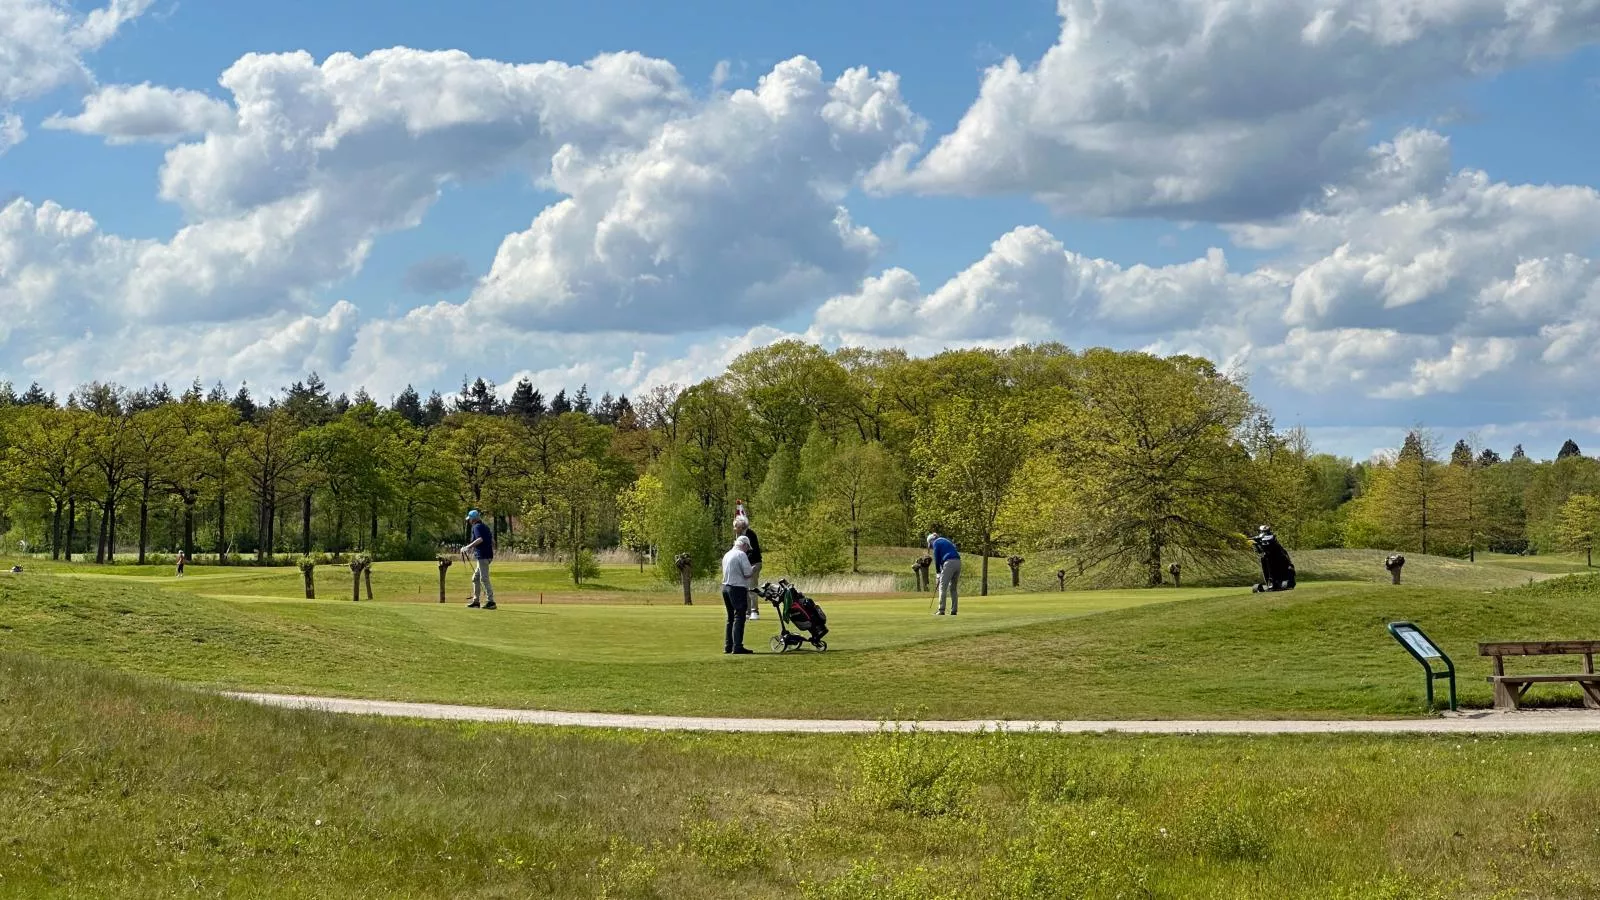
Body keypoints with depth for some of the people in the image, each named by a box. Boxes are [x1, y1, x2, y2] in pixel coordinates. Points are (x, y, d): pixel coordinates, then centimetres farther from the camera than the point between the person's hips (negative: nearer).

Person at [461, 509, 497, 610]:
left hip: (482, 556, -10)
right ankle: (476, 601, 18)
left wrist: (468, 547, -24)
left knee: (484, 579, -10)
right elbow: (492, 541, 21)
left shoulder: (477, 527, -8)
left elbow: (480, 539, -25)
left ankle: (491, 601, -14)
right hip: (488, 555, 10)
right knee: (475, 578, 16)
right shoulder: (485, 527, 18)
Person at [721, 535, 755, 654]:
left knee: (730, 618, 15)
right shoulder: (741, 555, -11)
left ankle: (728, 646, 15)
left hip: (726, 587, 8)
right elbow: (748, 574, -14)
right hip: (738, 588, -8)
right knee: (739, 618, -7)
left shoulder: (727, 555, 15)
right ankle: (737, 647, -12)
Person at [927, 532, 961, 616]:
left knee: (943, 587, -5)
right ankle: (953, 610, 9)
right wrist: (941, 572, 20)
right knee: (953, 588, 13)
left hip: (949, 563, -8)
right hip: (958, 562, 8)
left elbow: (937, 558, 1)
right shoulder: (946, 541, 30)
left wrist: (938, 572, 10)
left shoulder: (936, 543, 7)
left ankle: (941, 610, -11)